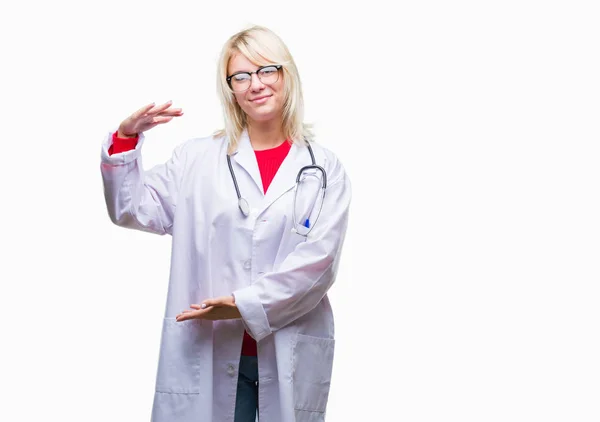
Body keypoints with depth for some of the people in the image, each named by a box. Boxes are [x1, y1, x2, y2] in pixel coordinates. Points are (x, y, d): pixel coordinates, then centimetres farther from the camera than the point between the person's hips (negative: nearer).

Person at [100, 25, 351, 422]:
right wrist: (126, 138, -7)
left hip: (293, 355, 0)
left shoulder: (324, 168, 2)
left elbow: (318, 260, -7)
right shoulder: (196, 157, 8)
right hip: (208, 352, 1)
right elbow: (133, 209, 6)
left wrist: (246, 305, -16)